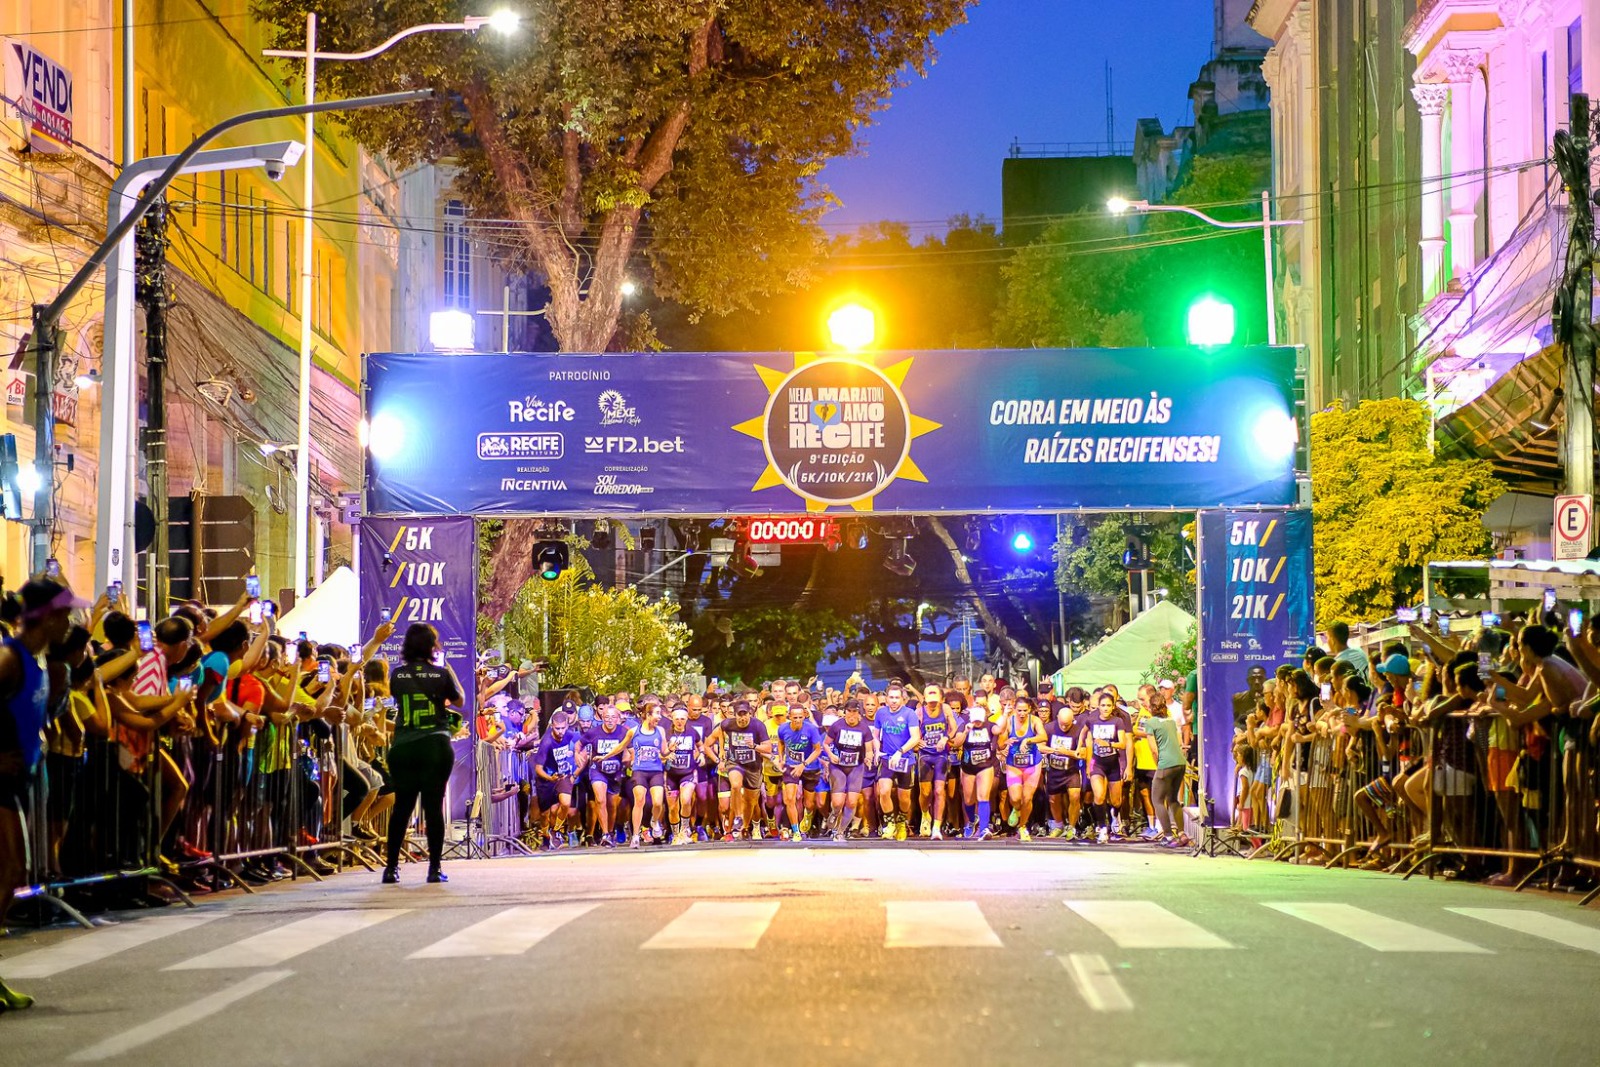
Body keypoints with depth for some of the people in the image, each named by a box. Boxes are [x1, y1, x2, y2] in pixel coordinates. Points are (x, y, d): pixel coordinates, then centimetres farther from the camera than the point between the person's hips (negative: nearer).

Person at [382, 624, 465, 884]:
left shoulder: (398, 675, 2)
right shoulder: (441, 674, -2)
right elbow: (459, 701, 13)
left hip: (403, 747, 2)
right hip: (436, 745, -2)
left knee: (402, 806, 8)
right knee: (434, 806, 1)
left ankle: (391, 868, 8)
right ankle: (434, 868, 0)